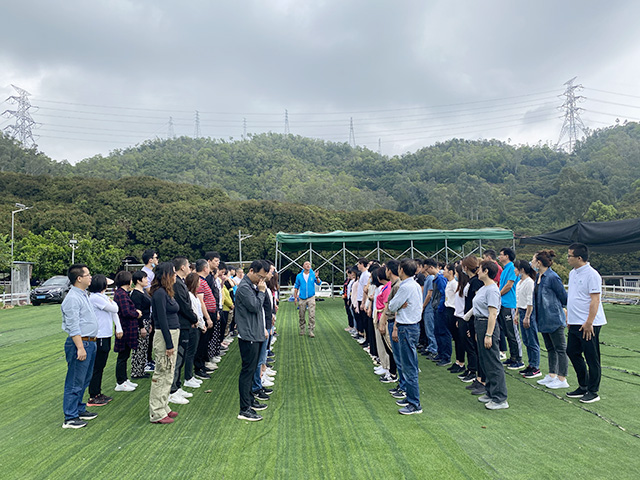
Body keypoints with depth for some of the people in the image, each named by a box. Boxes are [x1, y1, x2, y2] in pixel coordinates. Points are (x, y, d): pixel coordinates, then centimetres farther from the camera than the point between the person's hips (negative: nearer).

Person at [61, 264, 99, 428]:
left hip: (89, 343, 10)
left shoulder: (83, 295, 13)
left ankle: (80, 410, 31)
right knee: (75, 382, -2)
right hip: (80, 343, -10)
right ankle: (70, 418, 7)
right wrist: (80, 348, -23)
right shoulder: (72, 298, -18)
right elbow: (73, 327, -22)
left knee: (84, 380, 19)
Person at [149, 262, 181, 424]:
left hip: (173, 334, 10)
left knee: (168, 374, 17)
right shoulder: (159, 293, -17)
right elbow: (162, 320, -20)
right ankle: (157, 414, 9)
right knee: (162, 374, -1)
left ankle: (163, 408, 27)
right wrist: (169, 344, -20)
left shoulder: (166, 292, 12)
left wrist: (172, 342, 15)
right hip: (165, 336, -10)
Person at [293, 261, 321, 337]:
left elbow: (318, 283, -7)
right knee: (301, 316, 8)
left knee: (312, 315, -8)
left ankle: (311, 331, -3)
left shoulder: (313, 274, 1)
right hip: (302, 298, 1)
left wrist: (317, 278, -27)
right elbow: (296, 287, 9)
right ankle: (302, 329, 25)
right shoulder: (299, 276, 4)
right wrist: (295, 297, 3)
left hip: (311, 297, -1)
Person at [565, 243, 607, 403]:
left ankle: (593, 392, 13)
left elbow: (595, 300, -19)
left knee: (592, 358, 2)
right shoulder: (572, 273, 12)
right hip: (575, 324, 9)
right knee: (572, 352, 14)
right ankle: (583, 387, 28)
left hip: (588, 325, -9)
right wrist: (569, 317, 18)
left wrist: (589, 323, -21)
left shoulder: (592, 275, -15)